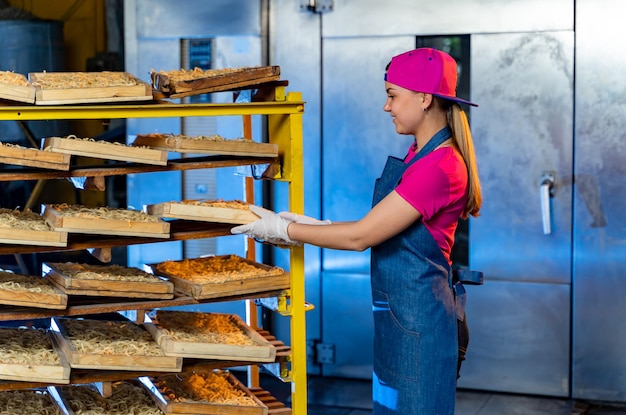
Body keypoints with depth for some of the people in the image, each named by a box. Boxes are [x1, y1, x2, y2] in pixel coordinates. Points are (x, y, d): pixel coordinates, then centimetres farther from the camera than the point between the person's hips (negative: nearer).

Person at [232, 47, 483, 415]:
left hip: (419, 317, -10)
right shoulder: (421, 154, 10)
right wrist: (308, 227, 5)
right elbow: (379, 228, 12)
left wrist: (285, 229, -12)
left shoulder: (441, 166, -22)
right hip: (396, 313, 10)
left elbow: (360, 236, -21)